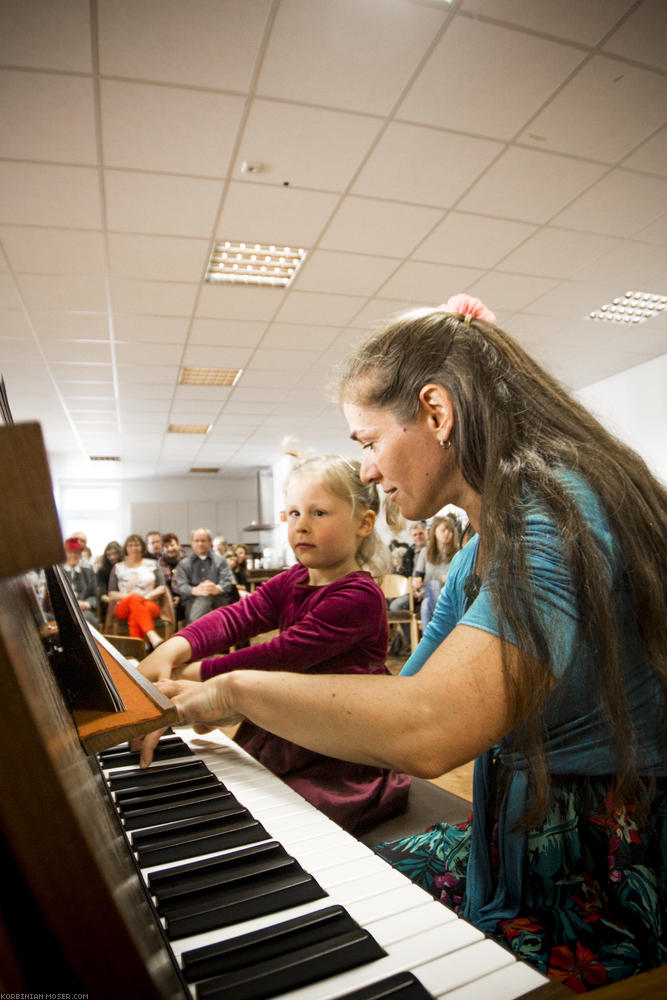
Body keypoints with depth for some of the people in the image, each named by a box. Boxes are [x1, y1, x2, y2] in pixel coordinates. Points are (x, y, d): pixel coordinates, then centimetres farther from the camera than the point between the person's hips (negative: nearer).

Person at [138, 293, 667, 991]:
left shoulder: (562, 515, -25)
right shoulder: (482, 554, 7)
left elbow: (428, 730, -38)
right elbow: (407, 692, 6)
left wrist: (238, 689, -22)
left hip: (601, 893, -8)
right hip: (518, 847, 8)